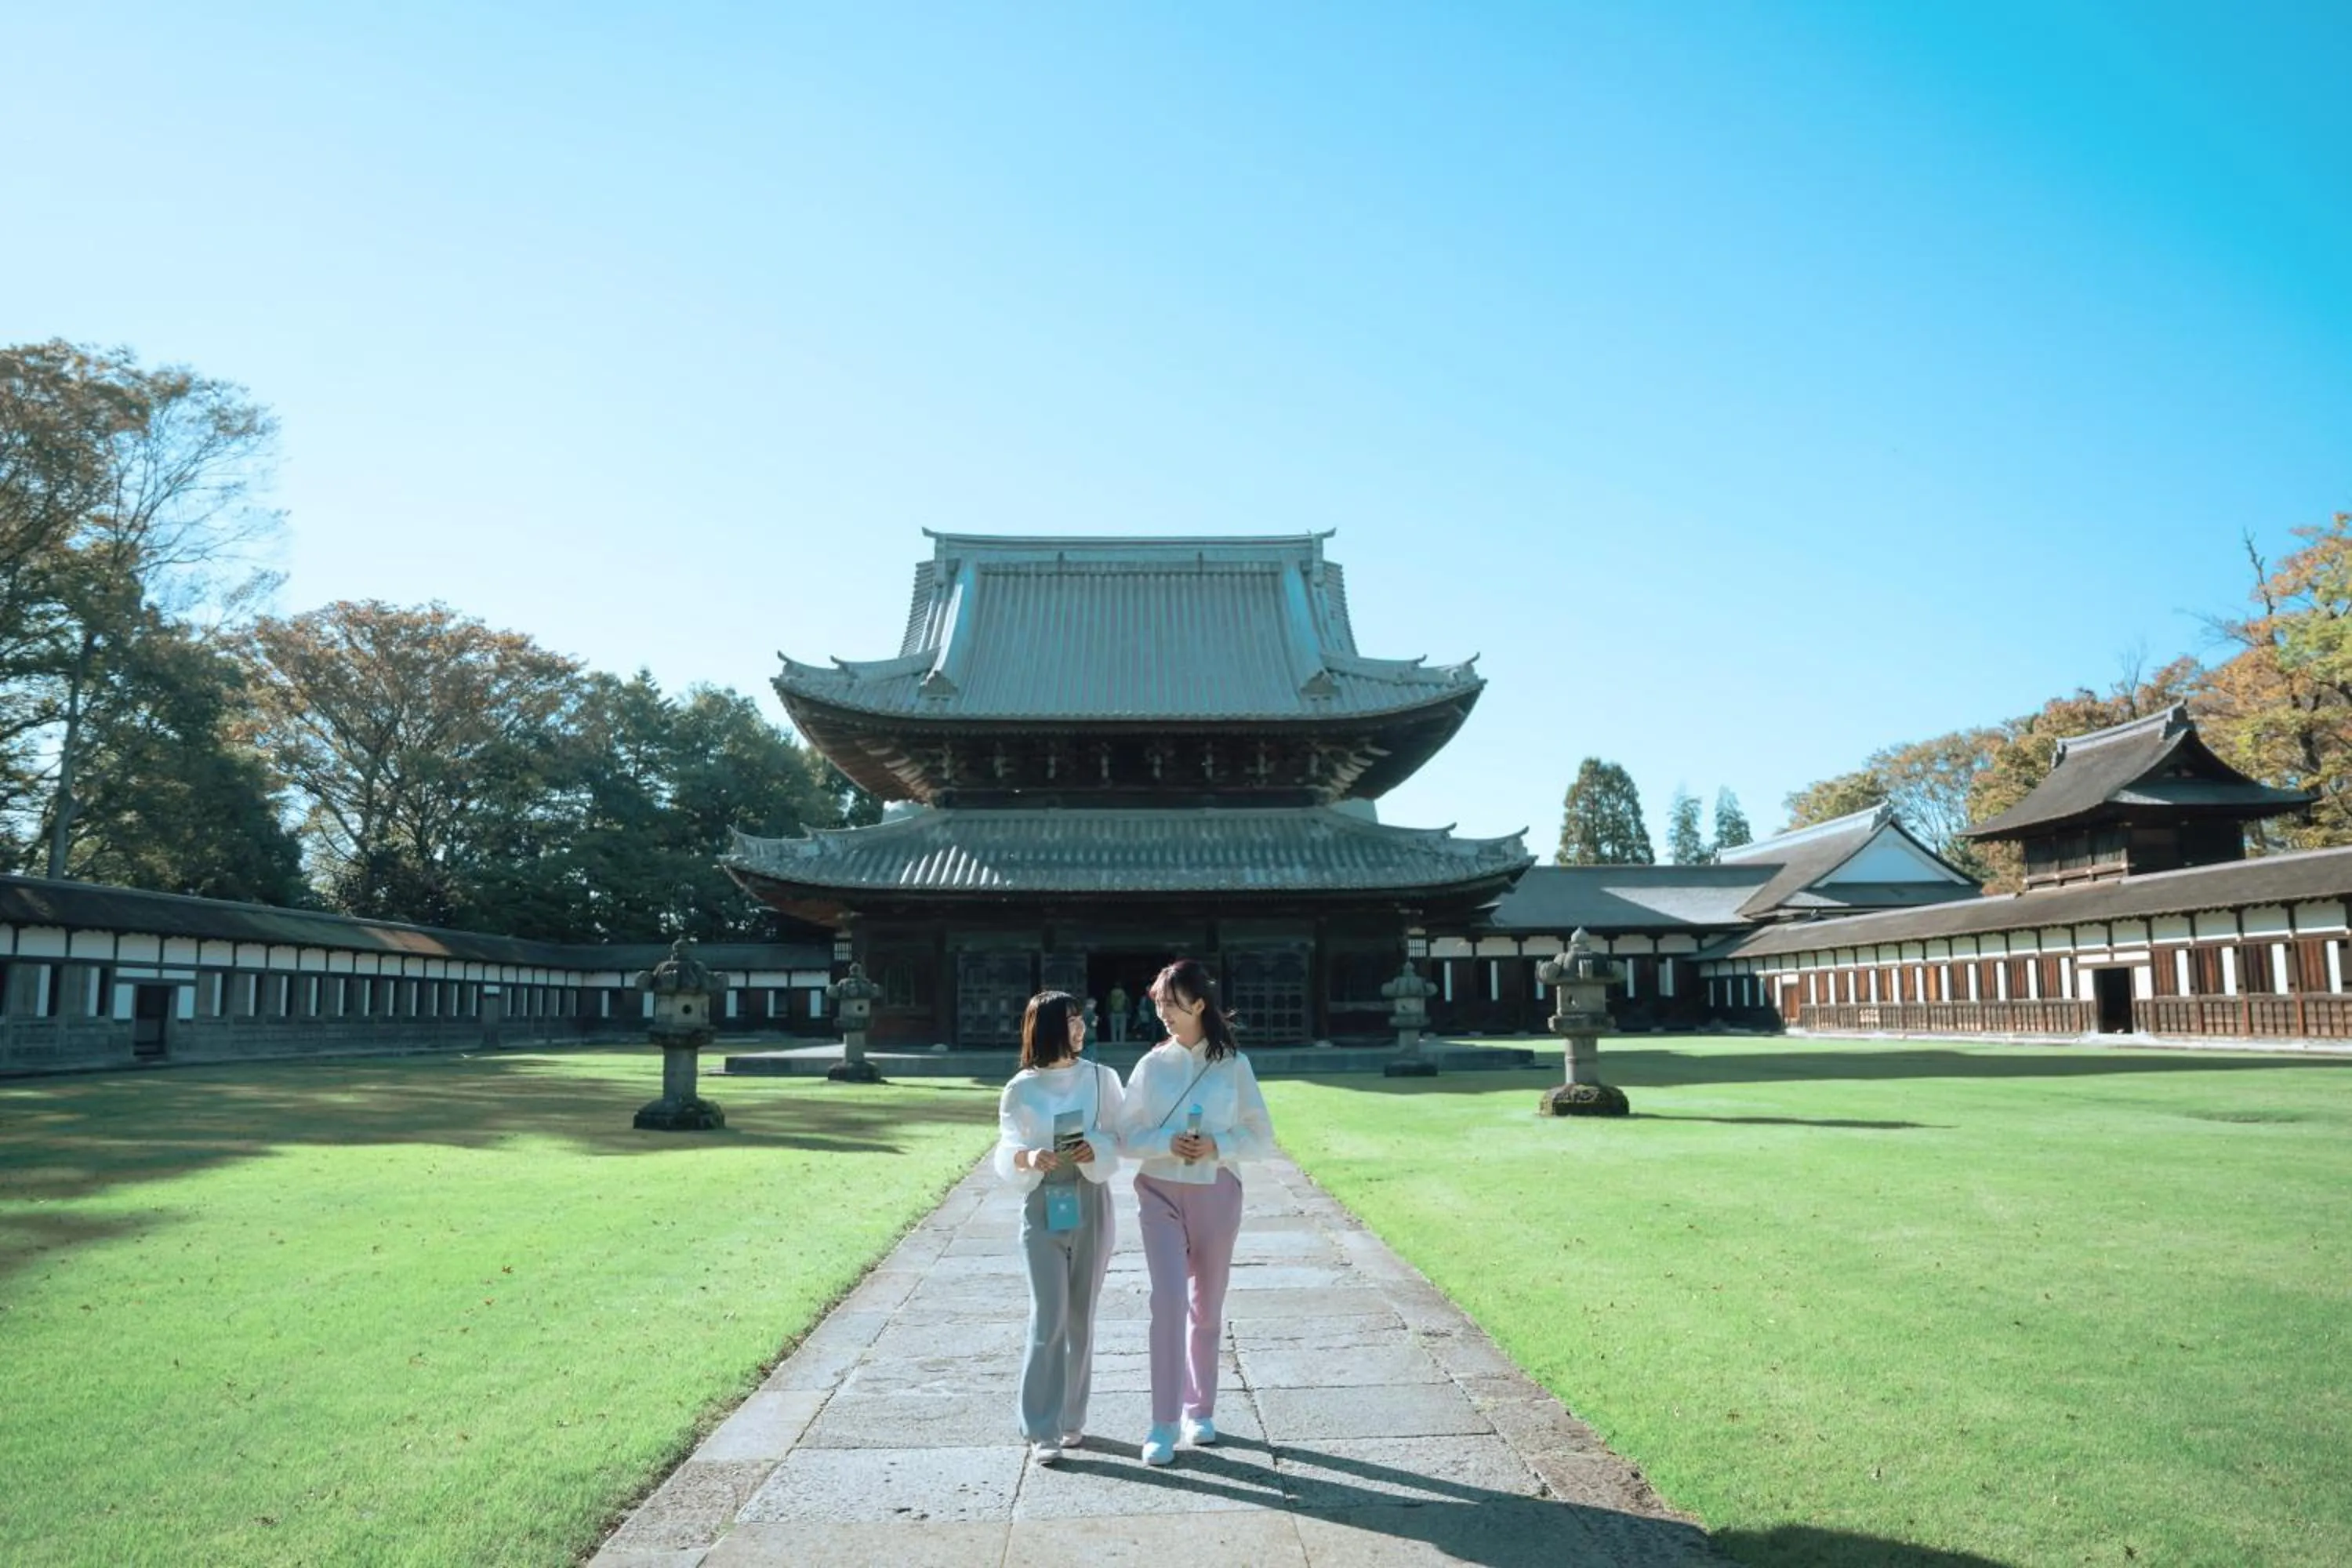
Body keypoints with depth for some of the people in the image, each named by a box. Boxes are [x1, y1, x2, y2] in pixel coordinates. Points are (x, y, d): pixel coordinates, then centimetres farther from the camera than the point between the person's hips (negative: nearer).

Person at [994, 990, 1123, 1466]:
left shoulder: (1101, 1078, 1)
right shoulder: (1020, 1089, -1)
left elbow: (1123, 1137, 3)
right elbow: (1005, 1153, 0)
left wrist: (1097, 1150, -16)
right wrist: (1028, 1158, -21)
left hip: (1091, 1203, 2)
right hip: (1042, 1207, -1)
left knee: (1080, 1318, 9)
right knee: (1048, 1319, -5)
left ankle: (1073, 1420, 23)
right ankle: (1042, 1431, 4)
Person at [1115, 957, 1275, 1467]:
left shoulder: (1233, 1064, -3)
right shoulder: (1152, 1064, 0)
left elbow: (1261, 1137, 1)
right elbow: (1126, 1137, 1)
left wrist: (1217, 1147, -16)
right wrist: (1166, 1144, -17)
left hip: (1216, 1194, 0)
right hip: (1161, 1193, 0)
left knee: (1207, 1306, 11)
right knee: (1169, 1299, -12)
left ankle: (1200, 1410, 29)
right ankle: (1164, 1424, -3)